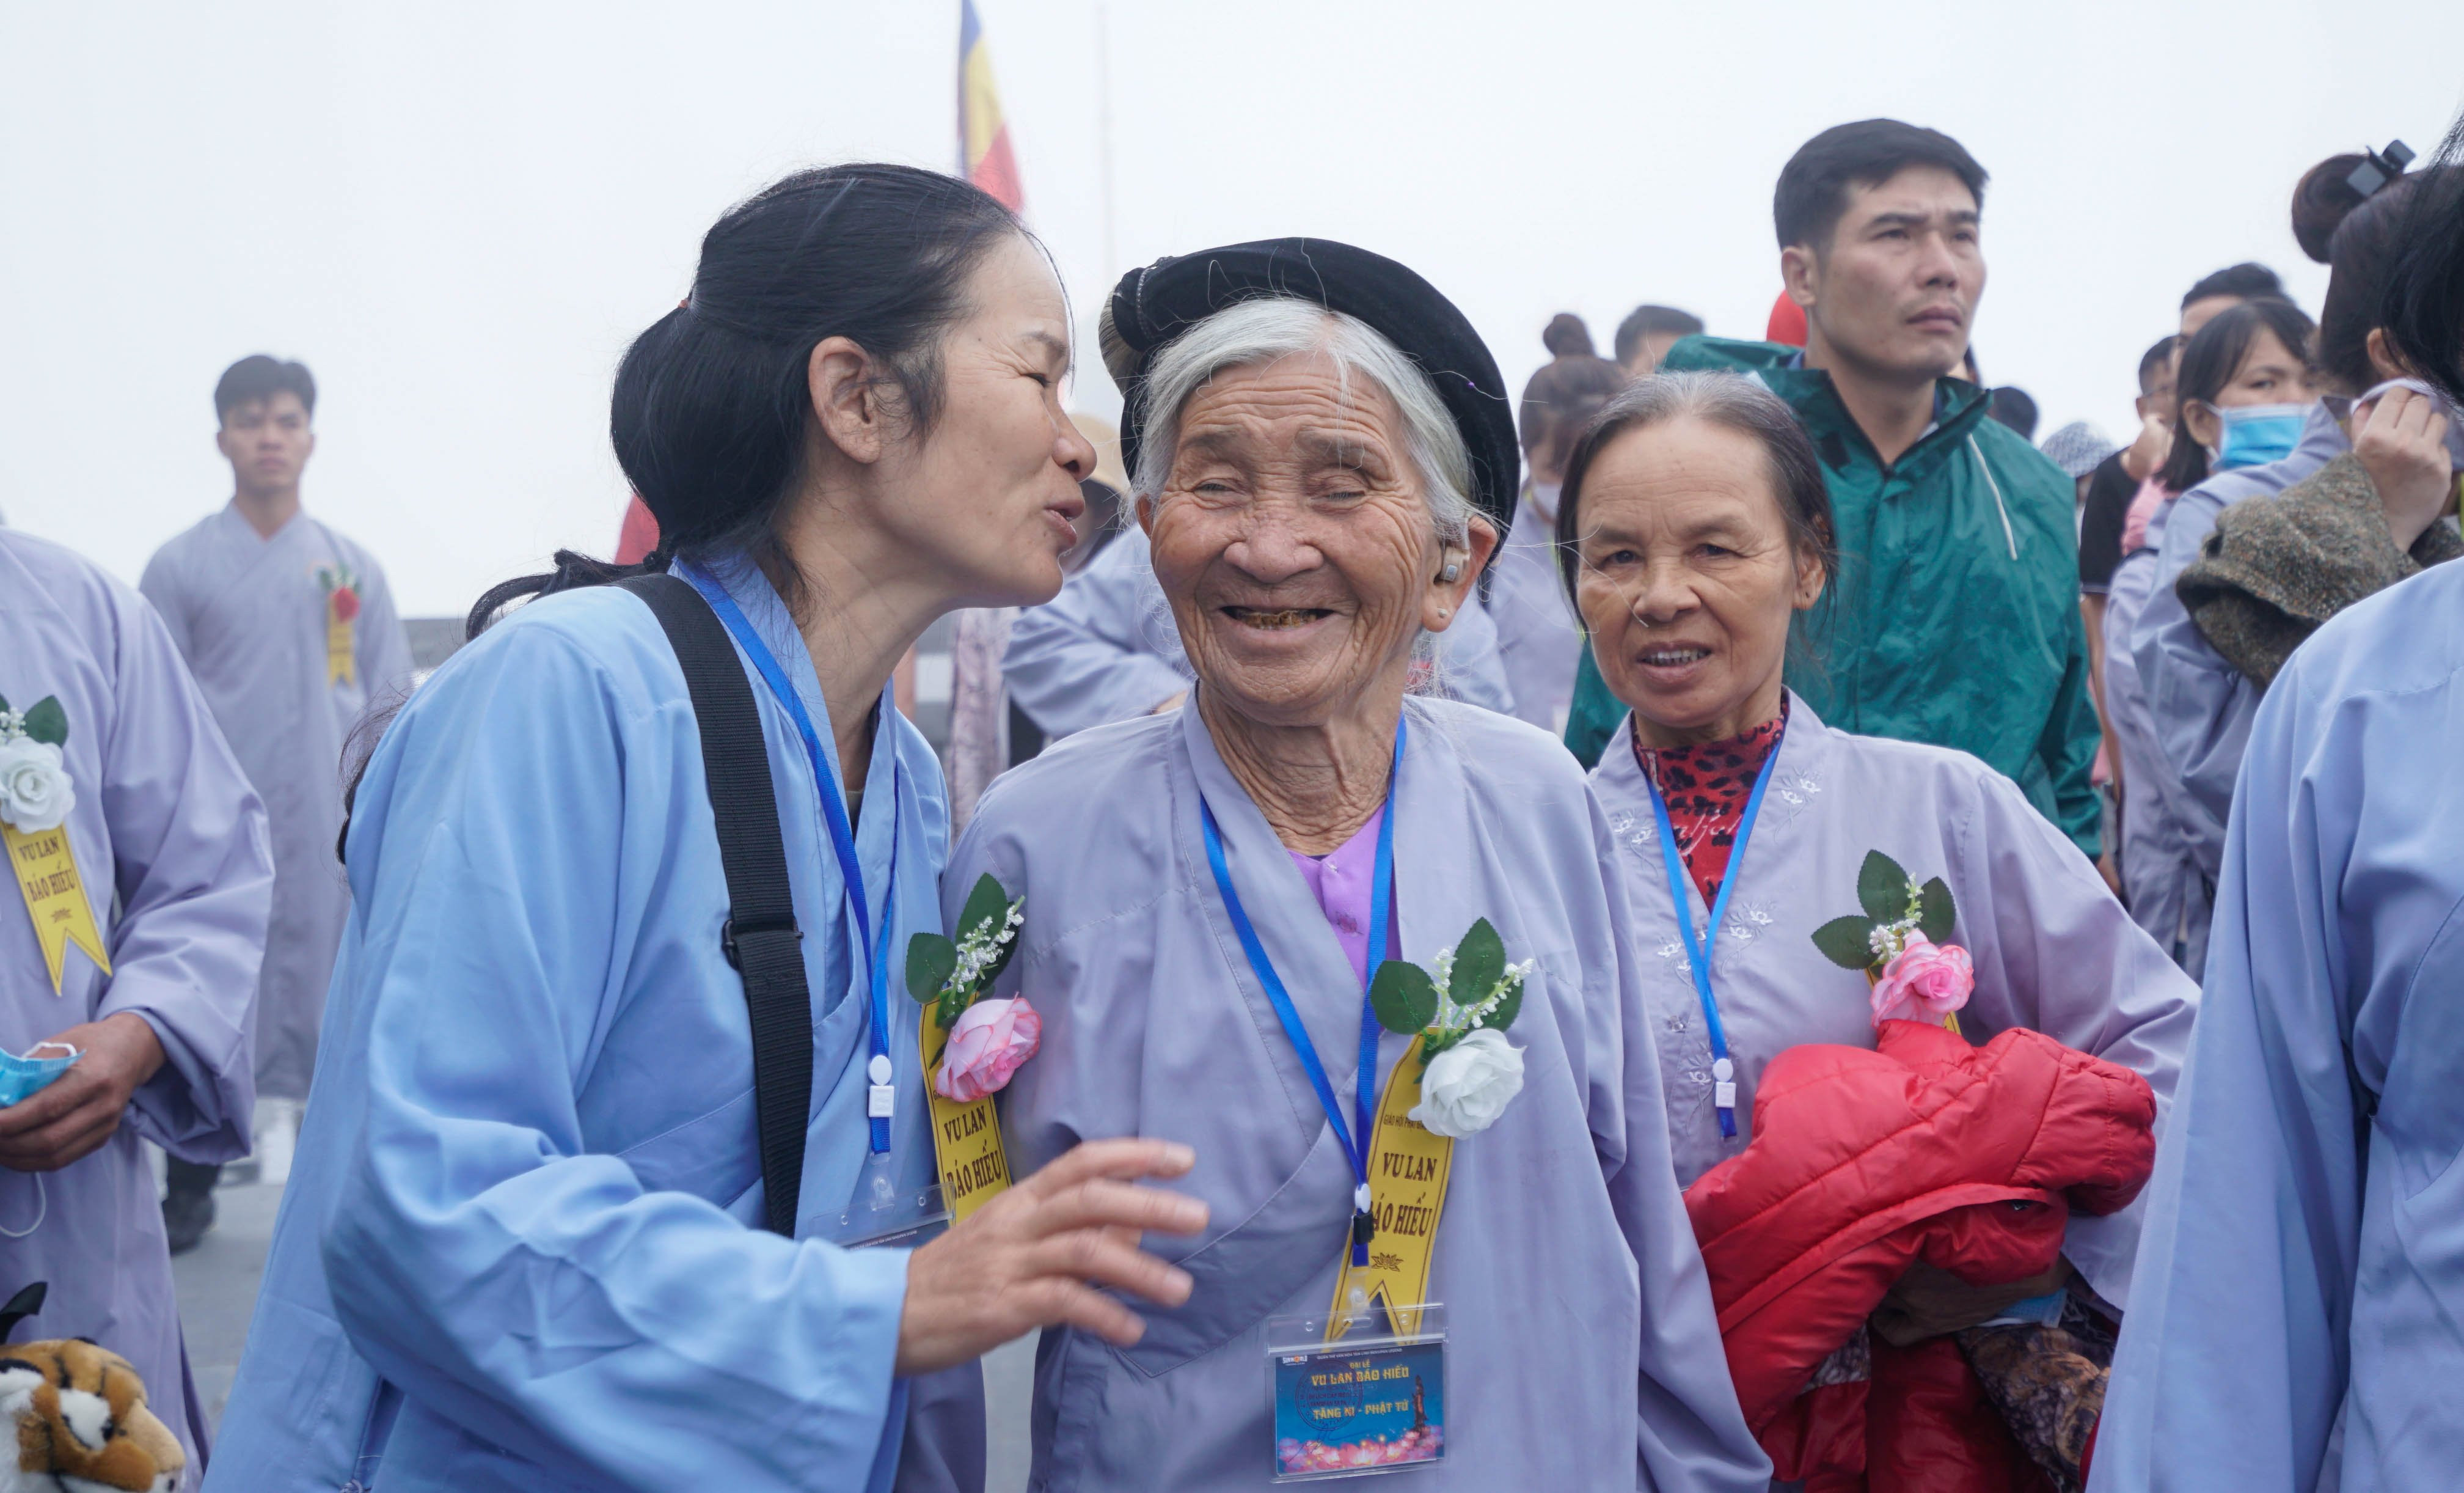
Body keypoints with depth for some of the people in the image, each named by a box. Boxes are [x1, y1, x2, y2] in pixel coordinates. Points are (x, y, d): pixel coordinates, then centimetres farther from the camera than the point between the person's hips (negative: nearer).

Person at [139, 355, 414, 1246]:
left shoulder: (353, 569, 10)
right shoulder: (180, 567, 5)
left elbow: (390, 708, 10)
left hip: (326, 832, 1)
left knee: (323, 986, 0)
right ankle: (191, 1187, 11)